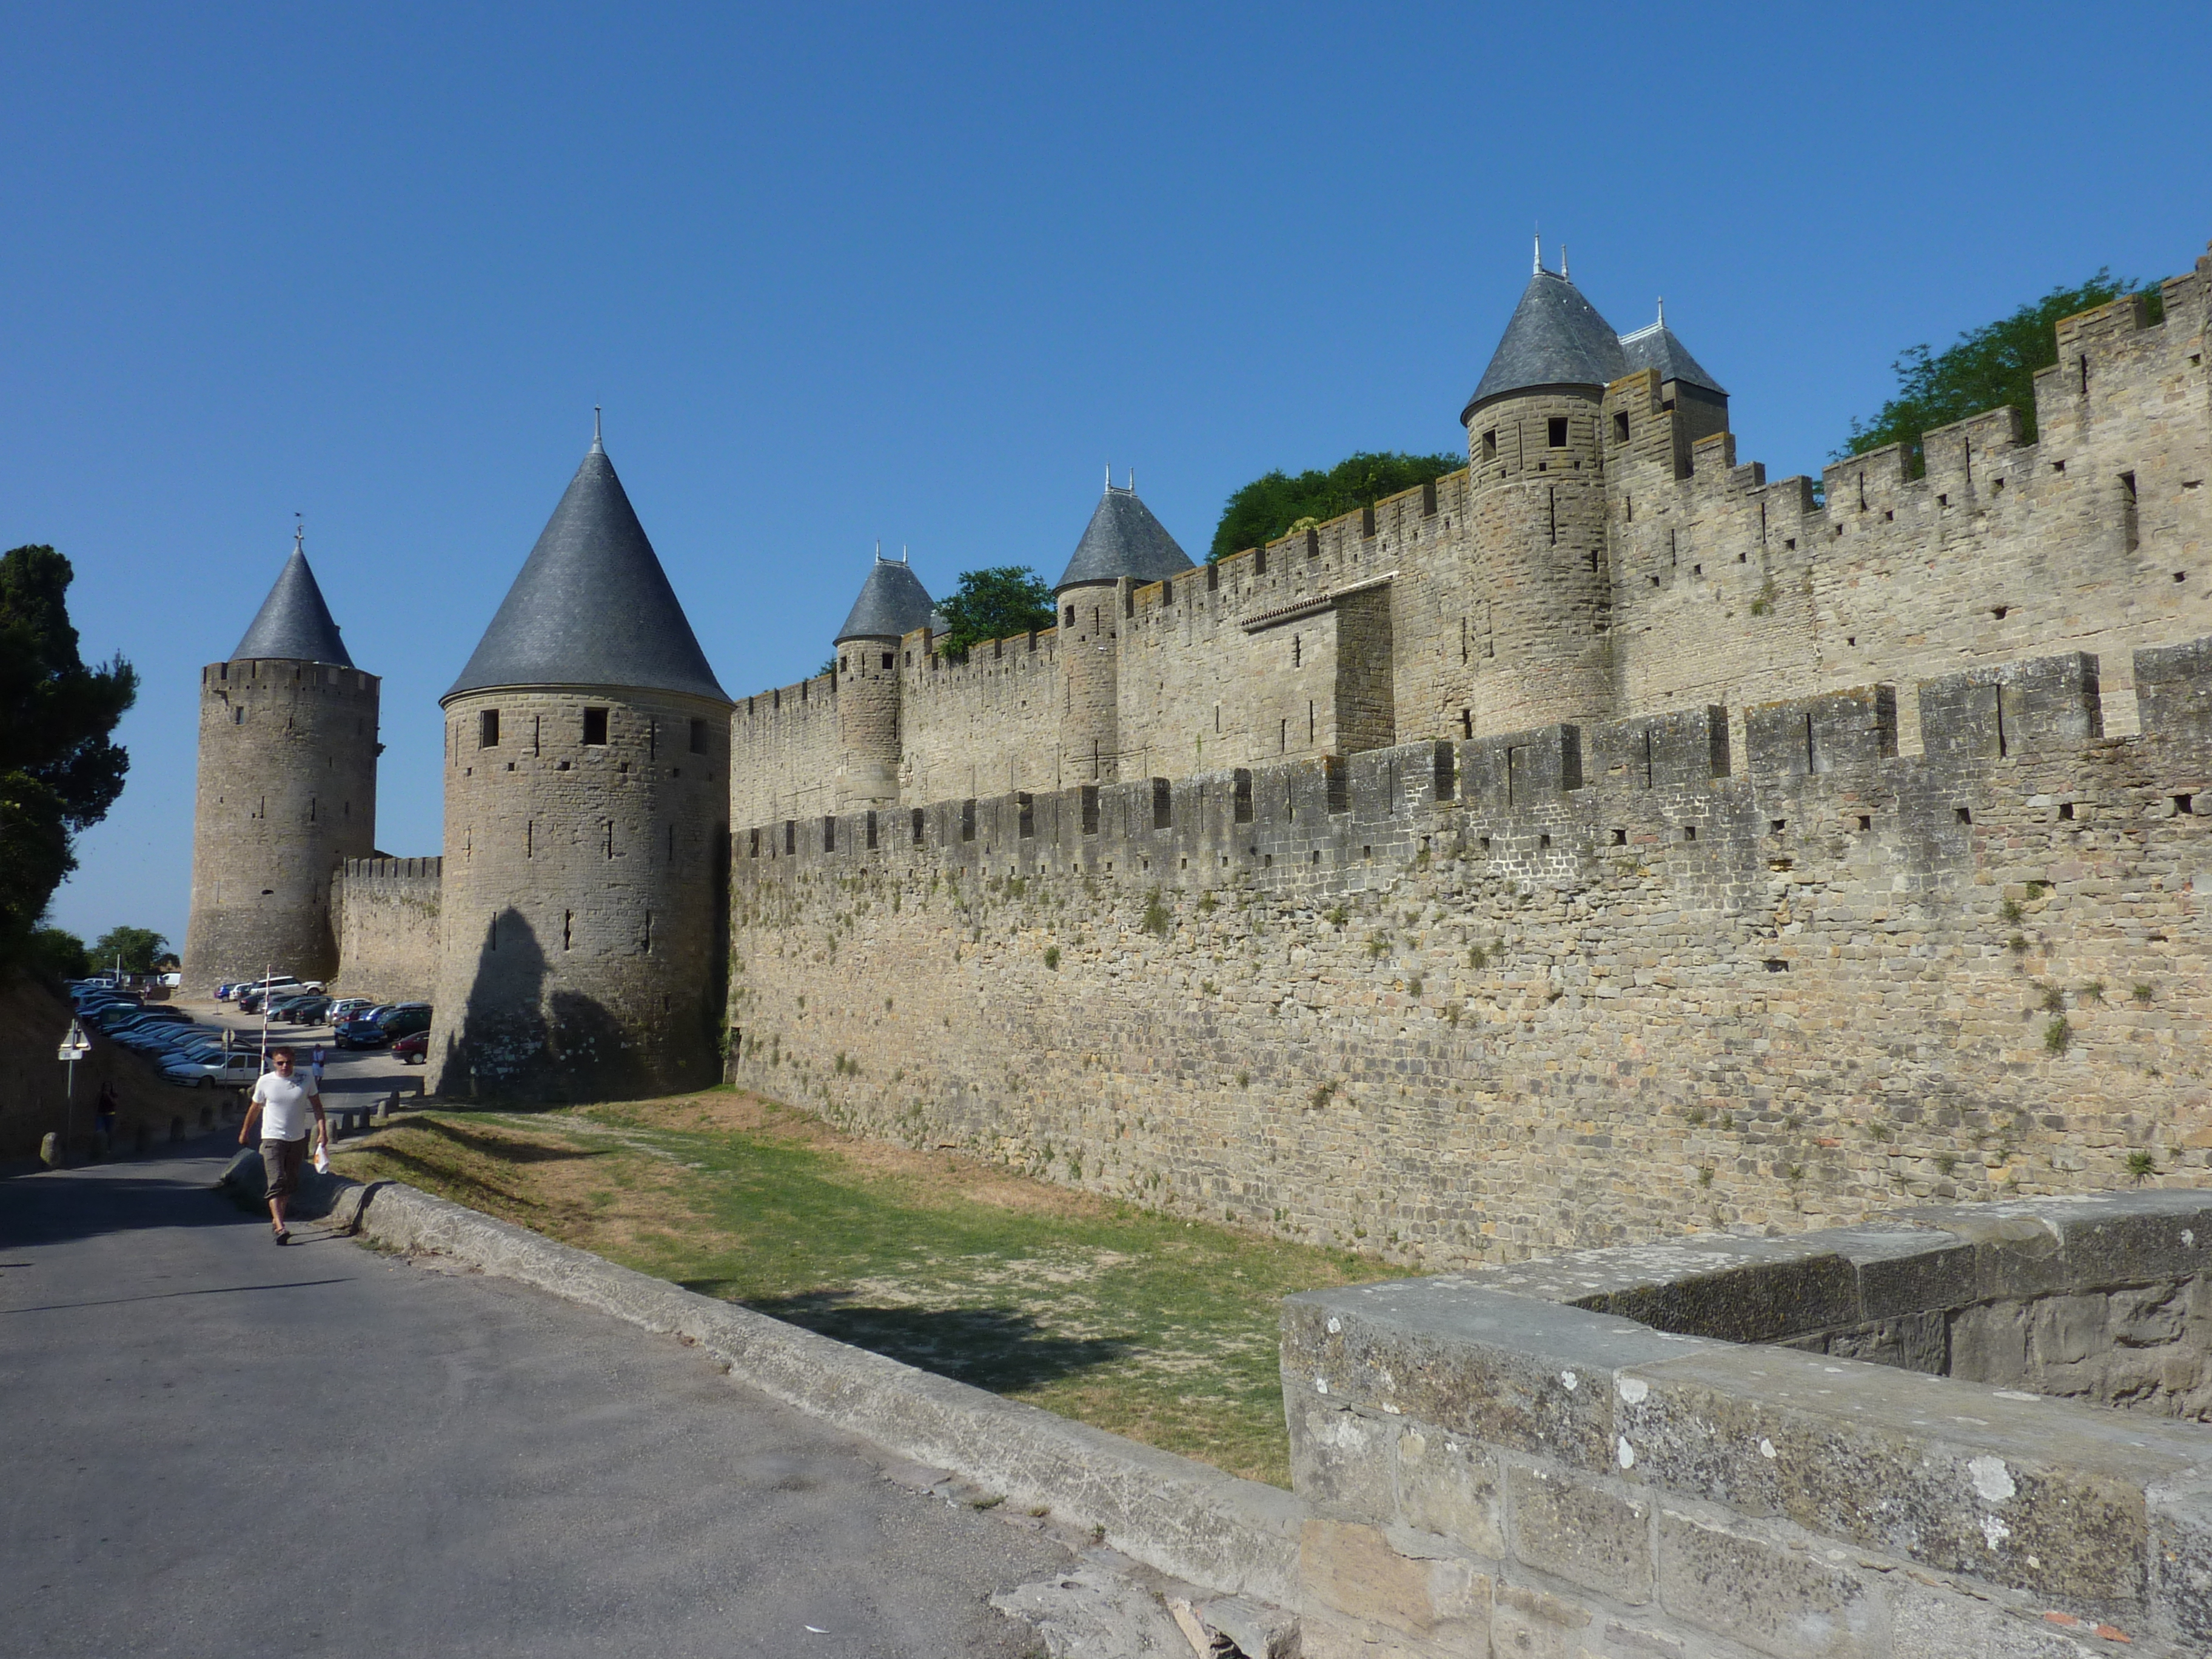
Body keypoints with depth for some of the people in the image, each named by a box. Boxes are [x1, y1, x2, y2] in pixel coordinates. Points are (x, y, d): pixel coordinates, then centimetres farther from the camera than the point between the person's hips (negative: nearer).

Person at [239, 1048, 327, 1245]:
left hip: (298, 1139, 3)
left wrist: (322, 1128, -6)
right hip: (273, 1138, -3)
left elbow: (316, 1105, 5)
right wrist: (245, 1131, 20)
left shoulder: (306, 1078, -1)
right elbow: (255, 1108, 11)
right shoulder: (265, 1082, -4)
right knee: (276, 1182, -14)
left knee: (290, 1182, 13)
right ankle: (280, 1228, -22)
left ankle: (277, 1218, 32)